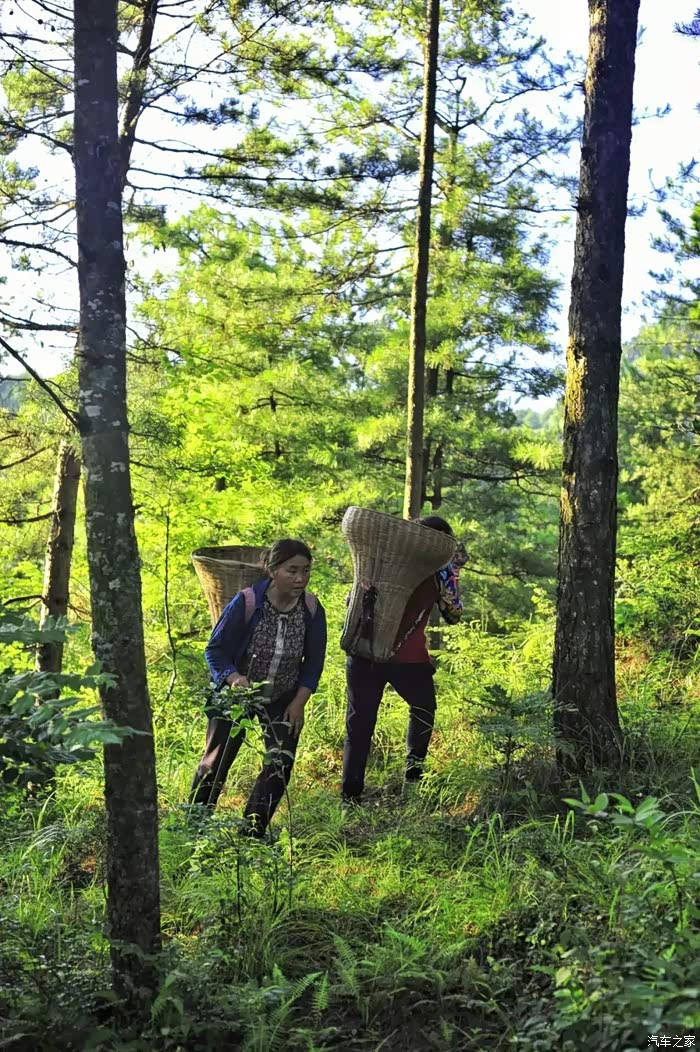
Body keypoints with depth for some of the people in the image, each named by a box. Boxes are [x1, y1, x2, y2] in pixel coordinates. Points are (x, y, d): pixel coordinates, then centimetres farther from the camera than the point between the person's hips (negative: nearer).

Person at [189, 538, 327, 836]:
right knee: (216, 761, 7)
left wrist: (299, 702, -8)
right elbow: (215, 649, -18)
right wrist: (234, 678, -35)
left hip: (282, 700, 3)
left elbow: (314, 660, -2)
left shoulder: (312, 609, -15)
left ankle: (253, 831, 12)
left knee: (281, 764, -4)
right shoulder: (246, 603, -25)